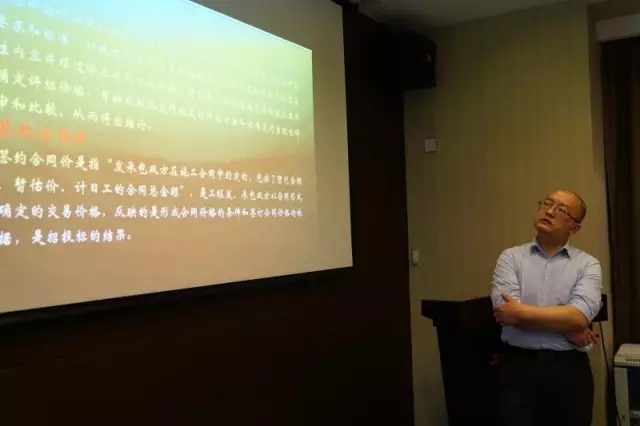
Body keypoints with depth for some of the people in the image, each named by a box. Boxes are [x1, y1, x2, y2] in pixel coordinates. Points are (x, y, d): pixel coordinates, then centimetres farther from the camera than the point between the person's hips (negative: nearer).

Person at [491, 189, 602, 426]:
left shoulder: (587, 264, 2)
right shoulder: (510, 257, 3)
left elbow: (580, 316, -15)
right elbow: (507, 311, -13)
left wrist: (521, 312, -14)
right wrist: (567, 328, -10)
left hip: (570, 369, 1)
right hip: (519, 367, -1)